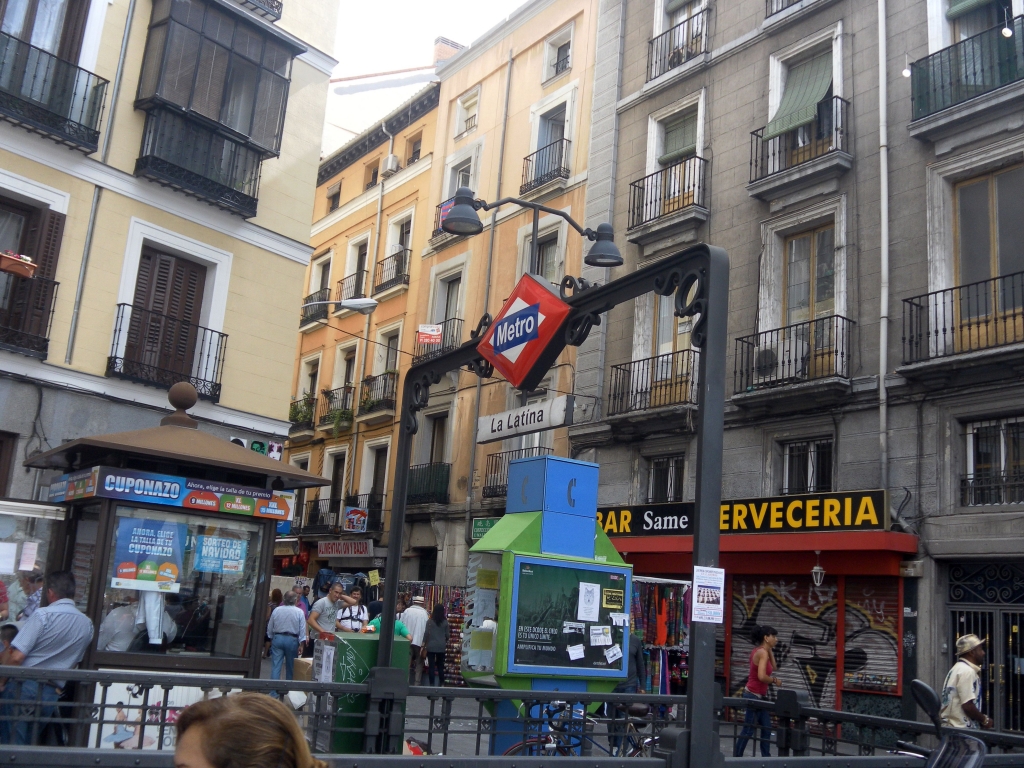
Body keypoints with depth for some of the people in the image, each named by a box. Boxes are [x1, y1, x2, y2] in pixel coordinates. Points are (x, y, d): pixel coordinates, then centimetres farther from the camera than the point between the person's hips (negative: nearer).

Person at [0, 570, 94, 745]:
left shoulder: (43, 614, -13)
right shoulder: (87, 625, 4)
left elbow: (16, 657, -15)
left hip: (24, 686, -5)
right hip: (52, 693, 5)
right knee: (28, 743, 18)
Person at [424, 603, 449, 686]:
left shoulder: (430, 621, -6)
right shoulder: (445, 622, 0)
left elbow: (426, 633, -6)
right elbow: (447, 634, 6)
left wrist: (423, 645, 2)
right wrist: (446, 643, 25)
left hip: (431, 646, -2)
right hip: (441, 646, 2)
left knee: (431, 666, 3)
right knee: (440, 665, 13)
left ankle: (431, 683, 2)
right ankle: (441, 683, 15)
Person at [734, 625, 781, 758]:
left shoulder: (759, 651, 10)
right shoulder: (763, 652, -19)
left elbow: (773, 668, 15)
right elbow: (761, 676, -29)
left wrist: (770, 650, 8)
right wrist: (775, 680, -12)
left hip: (759, 695, 10)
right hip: (754, 695, -10)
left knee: (766, 728, 13)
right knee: (748, 729, -1)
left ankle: (766, 757, 18)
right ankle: (737, 757, 7)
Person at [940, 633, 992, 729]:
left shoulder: (958, 668, 16)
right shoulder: (967, 671, -14)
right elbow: (967, 705, -20)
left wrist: (980, 719, 16)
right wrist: (985, 720, -5)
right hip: (961, 729, -10)